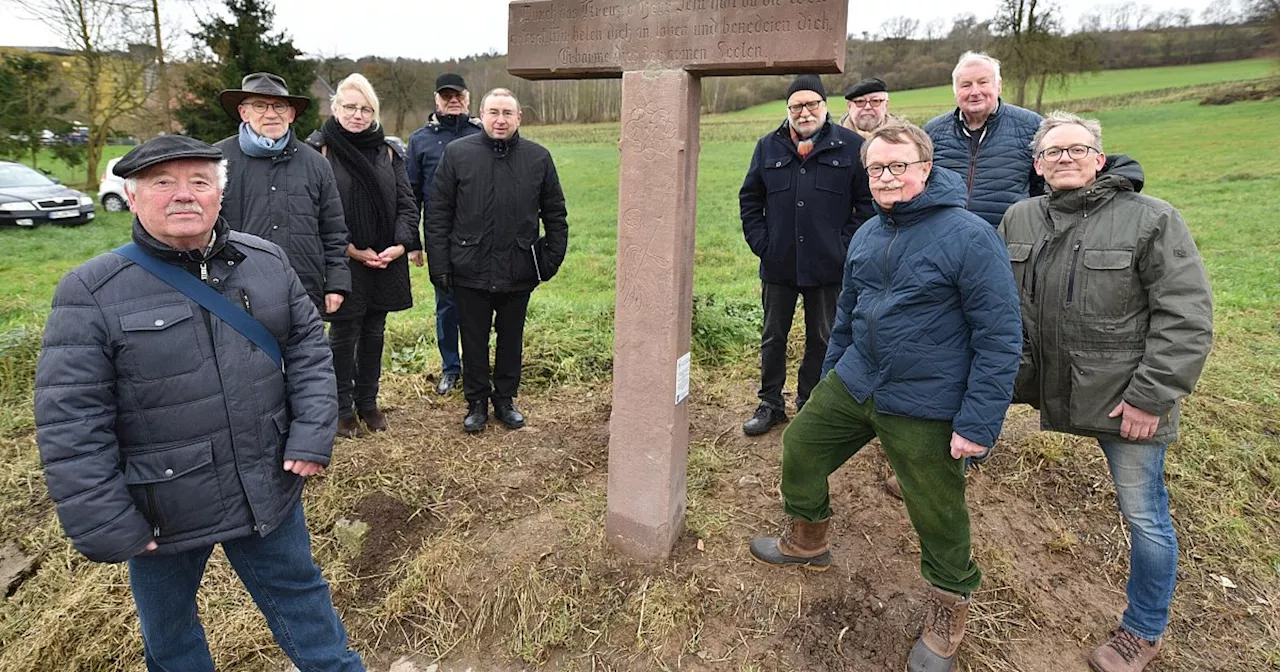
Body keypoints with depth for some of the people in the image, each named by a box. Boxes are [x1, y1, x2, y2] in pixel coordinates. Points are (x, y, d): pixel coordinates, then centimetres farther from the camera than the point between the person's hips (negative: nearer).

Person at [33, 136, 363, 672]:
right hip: (162, 510, -1)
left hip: (268, 492, 2)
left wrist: (313, 435, -9)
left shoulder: (266, 261, -3)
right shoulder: (92, 292, -14)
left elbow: (308, 348, 2)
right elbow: (71, 424, -14)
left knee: (300, 596, 21)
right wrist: (105, 527, -13)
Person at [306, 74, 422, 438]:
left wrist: (401, 245, -10)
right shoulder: (318, 149, -4)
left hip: (386, 261, 4)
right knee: (344, 335, 6)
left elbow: (406, 203, 5)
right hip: (342, 263, -4)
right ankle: (343, 410, 21)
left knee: (374, 333, 14)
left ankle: (367, 403, 29)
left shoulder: (388, 151, 8)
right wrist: (353, 250, -15)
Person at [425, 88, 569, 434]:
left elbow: (555, 214, 9)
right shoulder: (457, 153, -2)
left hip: (519, 272, 1)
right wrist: (439, 265, -6)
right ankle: (477, 402, 28)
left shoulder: (538, 158, 3)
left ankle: (505, 399, 32)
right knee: (474, 341, 11)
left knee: (511, 339, 14)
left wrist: (552, 258, 2)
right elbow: (437, 213, -1)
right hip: (471, 272, -1)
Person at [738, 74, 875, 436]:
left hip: (828, 267, -2)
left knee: (822, 339, 11)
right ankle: (770, 403, 25)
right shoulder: (768, 146, 7)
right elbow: (750, 199, 11)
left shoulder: (851, 146, -1)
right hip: (778, 264, 2)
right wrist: (761, 243, 0)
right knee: (773, 337, 11)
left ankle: (810, 404, 27)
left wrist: (846, 246, -8)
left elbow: (869, 203, -1)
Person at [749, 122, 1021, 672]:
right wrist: (828, 379, 22)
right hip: (853, 383, 7)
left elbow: (1001, 338, -17)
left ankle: (946, 618, 33)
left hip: (925, 407, -6)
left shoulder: (969, 236, -17)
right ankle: (807, 541, 41)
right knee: (800, 448, 15)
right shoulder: (866, 235, 5)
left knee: (938, 516, 6)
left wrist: (979, 423, -18)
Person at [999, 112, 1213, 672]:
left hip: (1124, 396, -3)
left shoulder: (1151, 220, -9)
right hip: (1047, 386, 3)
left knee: (1144, 516, 9)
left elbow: (1187, 319, -11)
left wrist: (1151, 398, -15)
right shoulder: (1019, 220, 4)